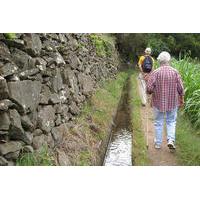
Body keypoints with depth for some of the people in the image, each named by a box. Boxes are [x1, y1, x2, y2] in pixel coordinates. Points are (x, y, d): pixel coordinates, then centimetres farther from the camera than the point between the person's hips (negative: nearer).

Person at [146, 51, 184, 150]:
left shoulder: (155, 73, -12)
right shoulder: (175, 72, -6)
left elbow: (149, 88, -14)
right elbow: (181, 88, -4)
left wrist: (152, 92, 8)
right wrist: (182, 99, 11)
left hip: (158, 102, -1)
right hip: (172, 102, 1)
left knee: (158, 122, 12)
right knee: (171, 121, 17)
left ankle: (158, 143, 21)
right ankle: (171, 140, 2)